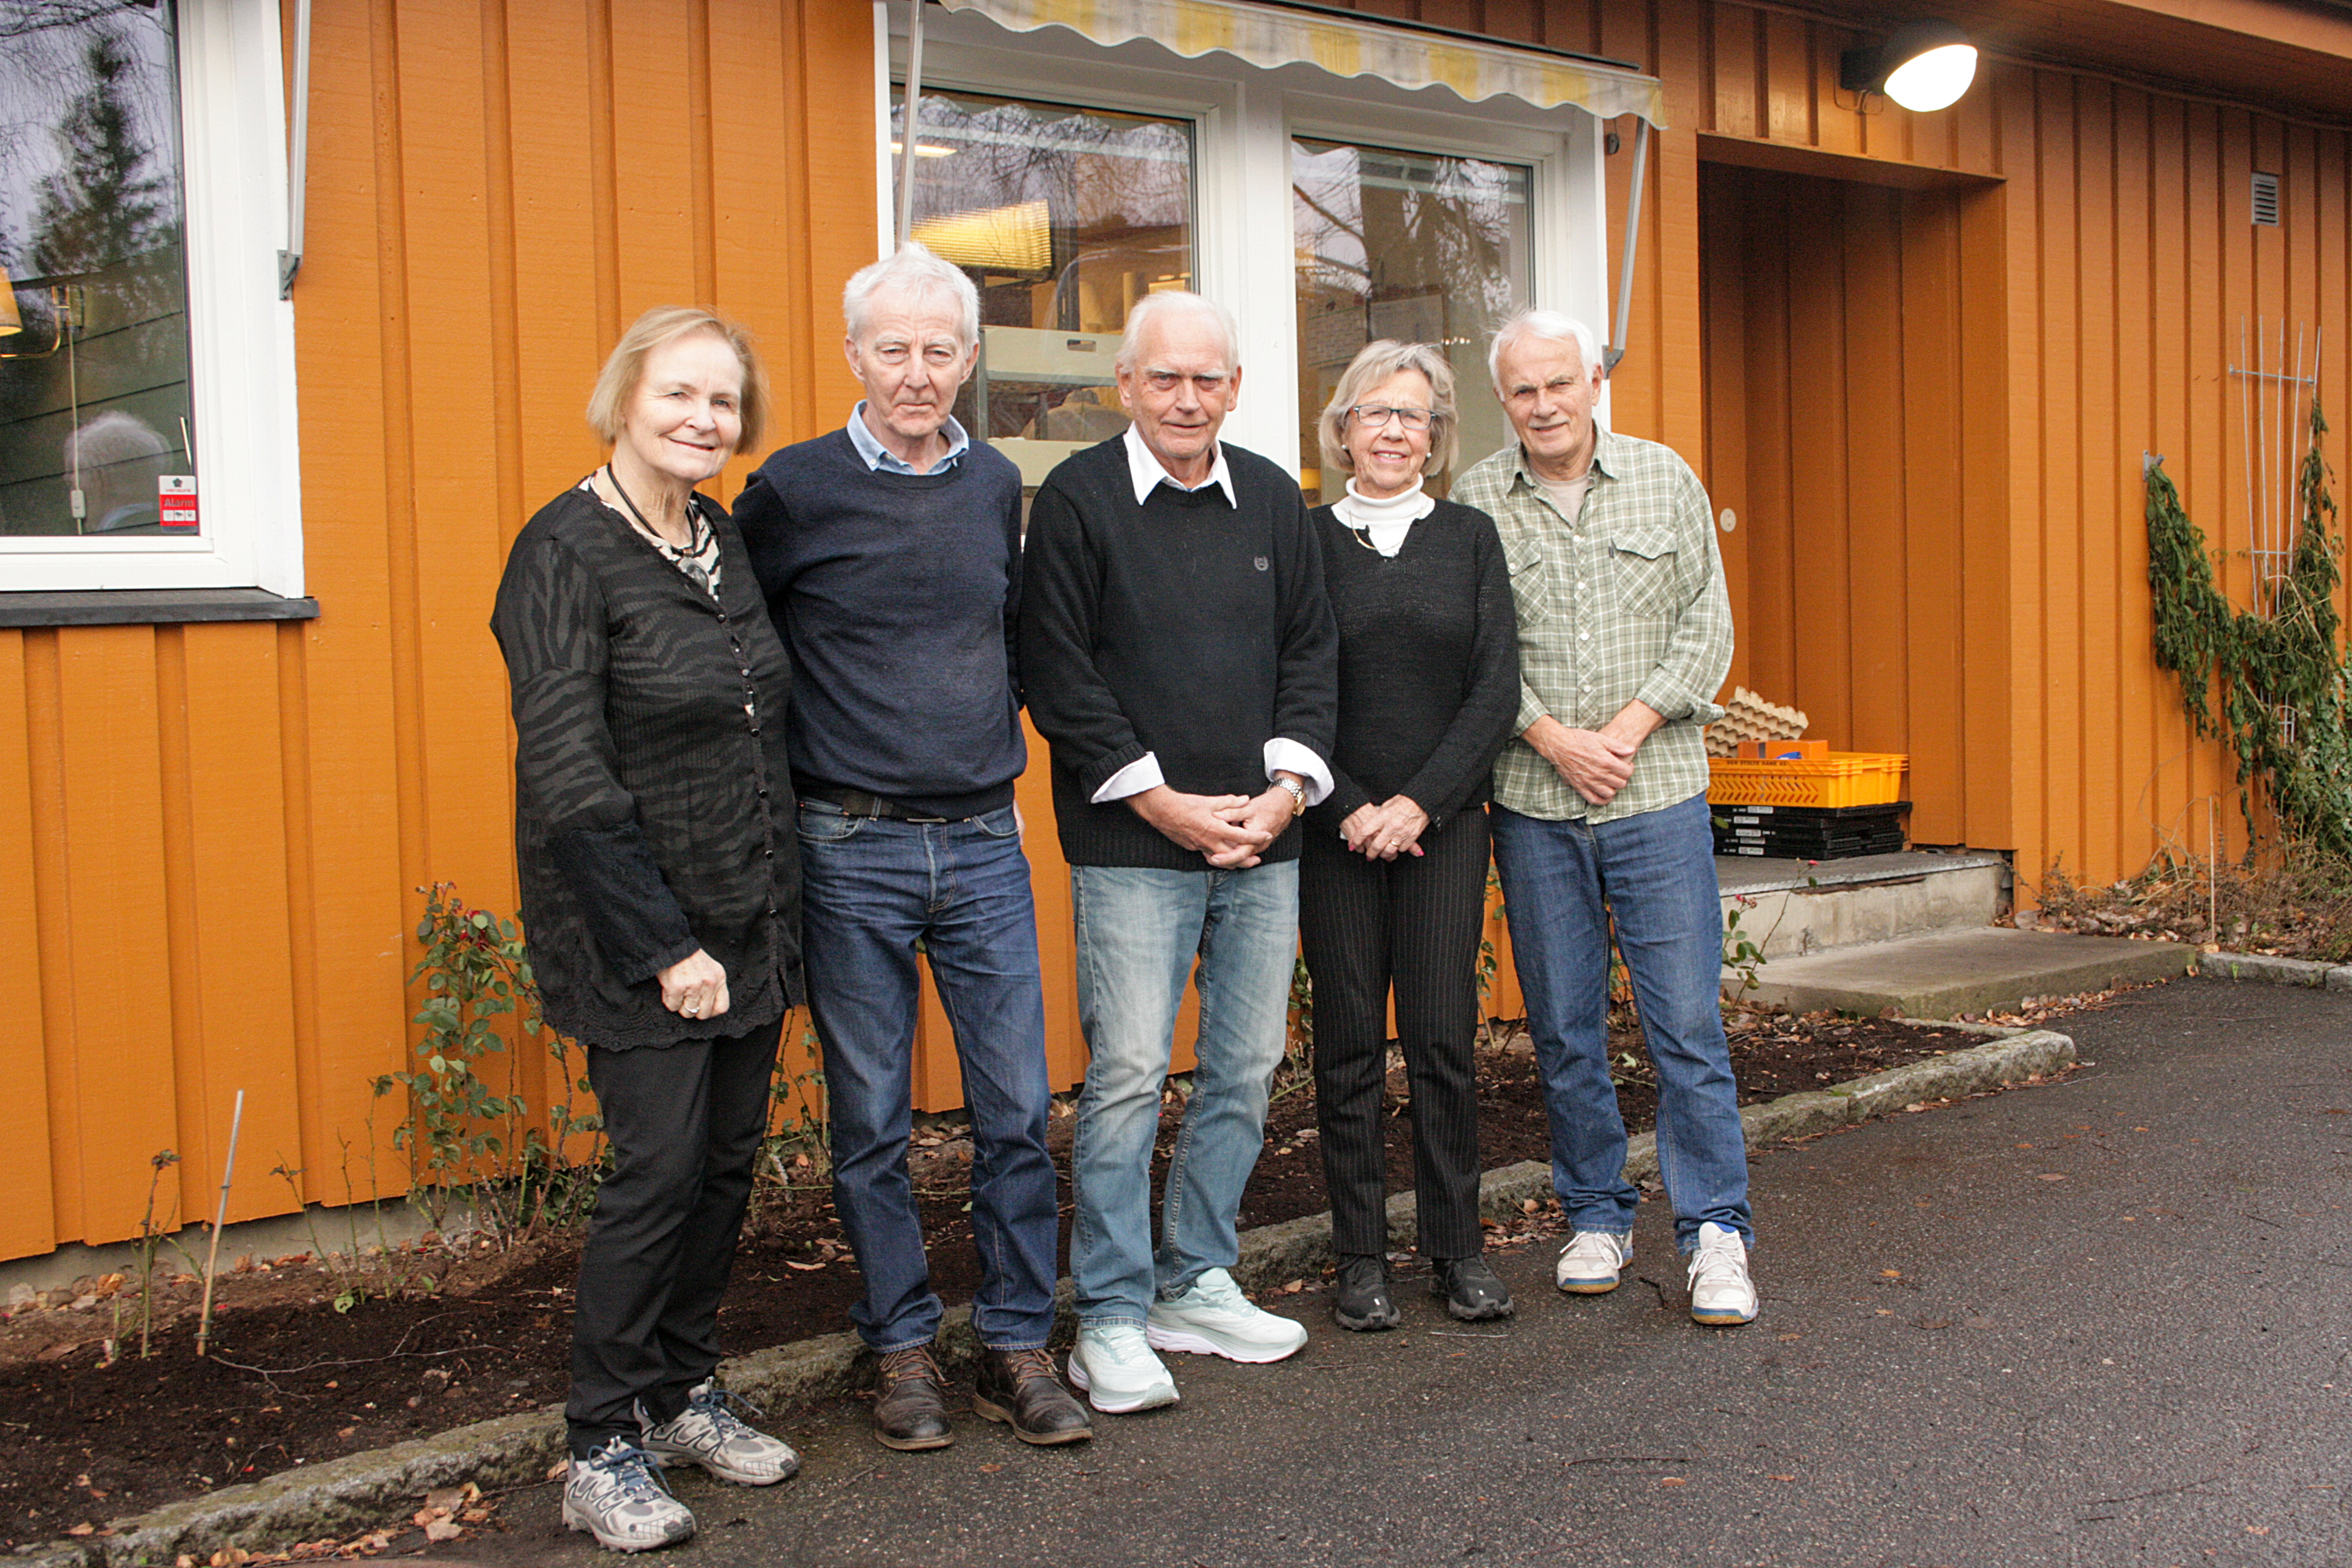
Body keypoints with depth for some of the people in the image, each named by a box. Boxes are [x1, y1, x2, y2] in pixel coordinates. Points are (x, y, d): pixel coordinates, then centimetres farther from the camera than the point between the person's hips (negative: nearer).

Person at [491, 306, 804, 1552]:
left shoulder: (723, 539, 10)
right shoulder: (568, 550, -12)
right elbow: (567, 778, -17)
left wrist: (773, 912, 10)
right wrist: (663, 946, -18)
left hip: (746, 922, 7)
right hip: (637, 932, -7)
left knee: (730, 1155, 12)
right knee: (659, 1165, -5)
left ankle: (685, 1391, 28)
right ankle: (603, 1449, 9)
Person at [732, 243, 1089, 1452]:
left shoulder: (996, 485, 9)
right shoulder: (794, 489, -5)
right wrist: (785, 760, 0)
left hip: (983, 845, 3)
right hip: (852, 851, -3)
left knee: (1017, 1111, 4)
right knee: (870, 1122, 6)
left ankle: (1016, 1349, 18)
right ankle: (902, 1350, 21)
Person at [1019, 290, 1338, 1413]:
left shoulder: (1272, 500, 11)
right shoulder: (1078, 499, -3)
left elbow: (1309, 653, 13)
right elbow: (1058, 675, -7)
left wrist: (1287, 786, -2)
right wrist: (1163, 801, -11)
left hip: (1263, 839, 5)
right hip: (1133, 847, -5)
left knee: (1246, 1069, 9)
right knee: (1128, 1076, -5)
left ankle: (1196, 1285, 24)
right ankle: (1111, 1318, 7)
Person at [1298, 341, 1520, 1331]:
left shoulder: (1470, 538, 8)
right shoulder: (1305, 540, 3)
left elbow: (1497, 686, 1)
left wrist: (1422, 801, -9)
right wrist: (1347, 808, -10)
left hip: (1445, 822, 1)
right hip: (1337, 829, -1)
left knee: (1445, 1037, 1)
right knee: (1350, 1043, 3)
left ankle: (1456, 1249, 14)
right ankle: (1360, 1258, 13)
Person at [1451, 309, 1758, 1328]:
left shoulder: (1666, 482, 5)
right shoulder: (1475, 505, 2)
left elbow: (1707, 625, 3)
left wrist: (1632, 726, -9)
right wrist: (1554, 737, -11)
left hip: (1658, 795, 0)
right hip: (1533, 806, 1)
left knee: (1687, 1022, -2)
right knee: (1564, 1030, 8)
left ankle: (1714, 1229, 8)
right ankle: (1596, 1216, 22)